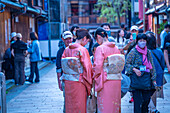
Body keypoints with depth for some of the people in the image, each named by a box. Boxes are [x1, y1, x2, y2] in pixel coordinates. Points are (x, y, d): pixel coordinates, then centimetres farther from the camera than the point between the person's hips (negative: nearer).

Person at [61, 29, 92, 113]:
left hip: (67, 82, 6)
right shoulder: (82, 50, -13)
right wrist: (89, 84, -1)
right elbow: (87, 68, -11)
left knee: (69, 106, 13)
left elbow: (63, 66, 9)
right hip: (79, 83, -6)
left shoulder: (66, 50, 4)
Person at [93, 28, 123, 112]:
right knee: (115, 105, 14)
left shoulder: (100, 48, -11)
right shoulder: (116, 48, 8)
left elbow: (98, 66, -14)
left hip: (106, 81, -6)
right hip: (117, 80, 6)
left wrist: (95, 76, 2)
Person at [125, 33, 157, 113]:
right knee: (137, 100, -4)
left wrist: (153, 79, 10)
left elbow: (152, 66, 15)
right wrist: (134, 69, -15)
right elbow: (127, 64, 0)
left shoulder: (148, 52, 12)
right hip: (136, 78, -4)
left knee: (147, 99, 4)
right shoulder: (133, 52, -1)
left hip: (147, 78, 4)